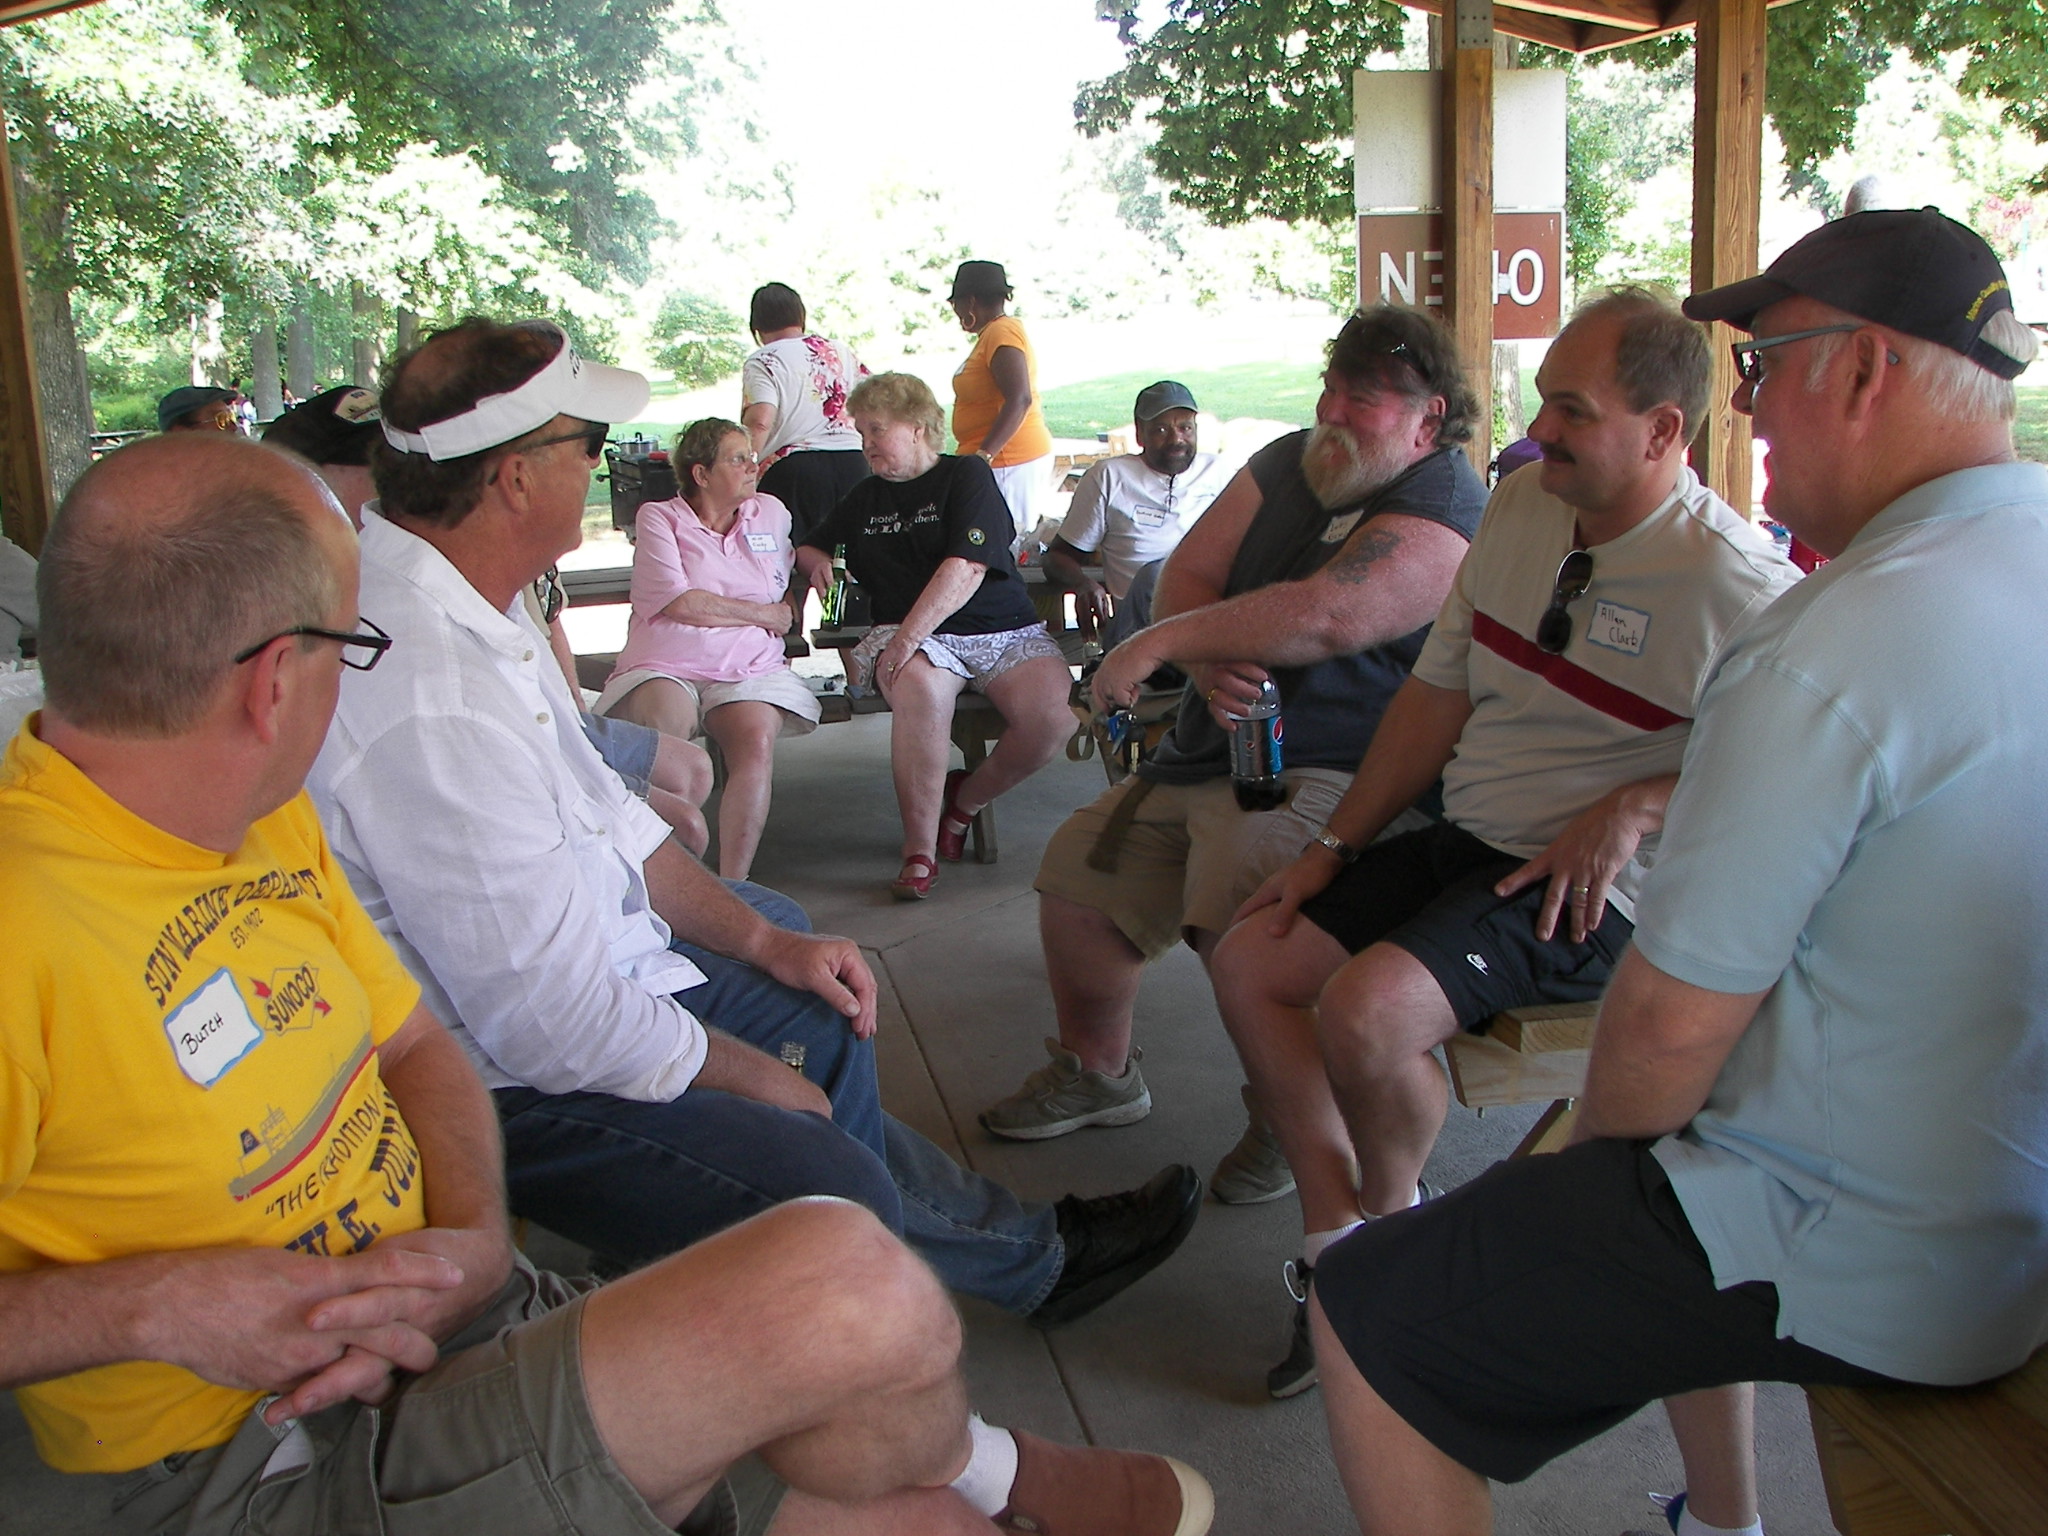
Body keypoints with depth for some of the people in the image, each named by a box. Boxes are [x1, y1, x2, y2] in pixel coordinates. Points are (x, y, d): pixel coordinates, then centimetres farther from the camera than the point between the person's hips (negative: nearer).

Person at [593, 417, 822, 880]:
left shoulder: (771, 513, 20)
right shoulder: (658, 517, 7)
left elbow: (791, 584, 37)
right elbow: (681, 603, -6)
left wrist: (790, 622, 13)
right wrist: (765, 614, 2)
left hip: (749, 669, 3)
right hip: (665, 667, -3)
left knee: (757, 741, -31)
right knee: (664, 727, -37)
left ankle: (732, 885, -32)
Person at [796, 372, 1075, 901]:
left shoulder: (967, 475, 1)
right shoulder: (865, 497, 20)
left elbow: (965, 570, -13)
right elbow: (808, 546, 35)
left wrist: (908, 636, -23)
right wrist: (815, 560, 9)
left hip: (1004, 630, -1)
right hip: (911, 635, 2)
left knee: (1054, 715, -29)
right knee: (919, 688, -36)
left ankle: (966, 799, 0)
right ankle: (919, 852, -27)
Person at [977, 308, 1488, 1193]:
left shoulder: (1443, 502, -13)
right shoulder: (1289, 462, 12)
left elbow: (1327, 615, -28)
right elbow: (1189, 573, 5)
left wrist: (1159, 644, -22)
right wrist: (1210, 661, -19)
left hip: (1335, 776, -8)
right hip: (1205, 753, 9)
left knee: (1233, 914, -32)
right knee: (1076, 868, 8)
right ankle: (1096, 1073, 29)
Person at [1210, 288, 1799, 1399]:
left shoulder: (1737, 583, -16)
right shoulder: (1520, 506, 6)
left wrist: (1636, 806, -22)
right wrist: (1335, 845, 10)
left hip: (1594, 886, -8)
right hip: (1466, 839, 8)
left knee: (1365, 1011, -28)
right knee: (1250, 963, -2)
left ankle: (1393, 1218, 5)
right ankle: (1339, 1243, 4)